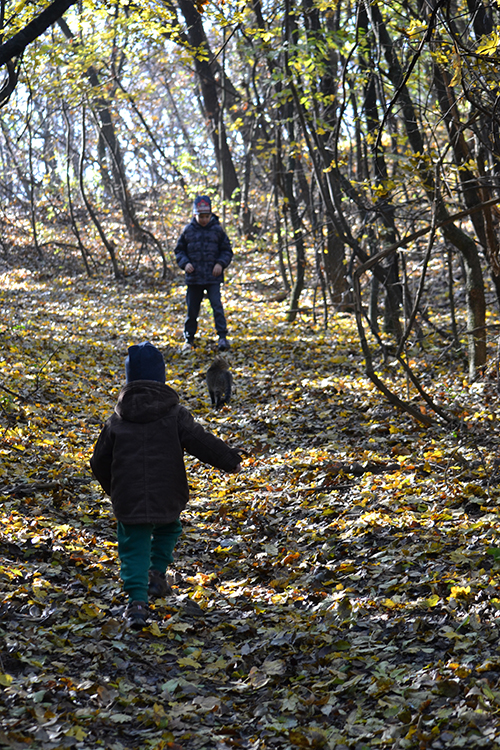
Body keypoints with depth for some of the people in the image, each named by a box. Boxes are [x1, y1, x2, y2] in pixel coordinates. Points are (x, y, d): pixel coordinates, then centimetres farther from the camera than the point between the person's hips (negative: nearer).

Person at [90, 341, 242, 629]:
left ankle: (137, 600, -9)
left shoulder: (118, 419, 5)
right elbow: (199, 441, -12)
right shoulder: (174, 412, -2)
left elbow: (100, 462, 11)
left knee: (134, 547, 6)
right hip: (167, 495, 0)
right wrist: (229, 460, -3)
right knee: (168, 529, 29)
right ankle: (157, 572, 13)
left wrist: (114, 491, 27)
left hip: (129, 498, 0)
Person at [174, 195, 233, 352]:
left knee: (217, 305, -15)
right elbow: (179, 250, 12)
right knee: (192, 309, 8)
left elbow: (227, 251, 8)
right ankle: (188, 339, 23)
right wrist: (185, 263, -6)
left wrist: (221, 263, -9)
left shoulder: (217, 230, 0)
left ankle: (222, 337, -12)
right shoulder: (188, 230, 3)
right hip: (194, 278, 2)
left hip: (213, 277, -2)